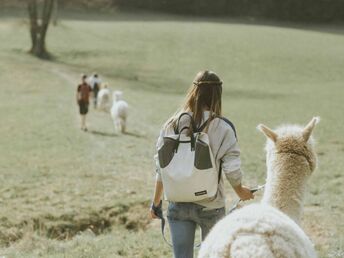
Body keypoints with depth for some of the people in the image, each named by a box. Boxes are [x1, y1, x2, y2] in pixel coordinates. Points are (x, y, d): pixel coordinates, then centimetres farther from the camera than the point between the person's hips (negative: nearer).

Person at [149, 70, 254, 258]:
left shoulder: (172, 125, -2)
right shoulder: (222, 128, -11)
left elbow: (161, 169, 1)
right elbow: (232, 171, -11)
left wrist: (156, 202, 11)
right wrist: (241, 191, 10)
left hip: (177, 205, 2)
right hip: (211, 206, -2)